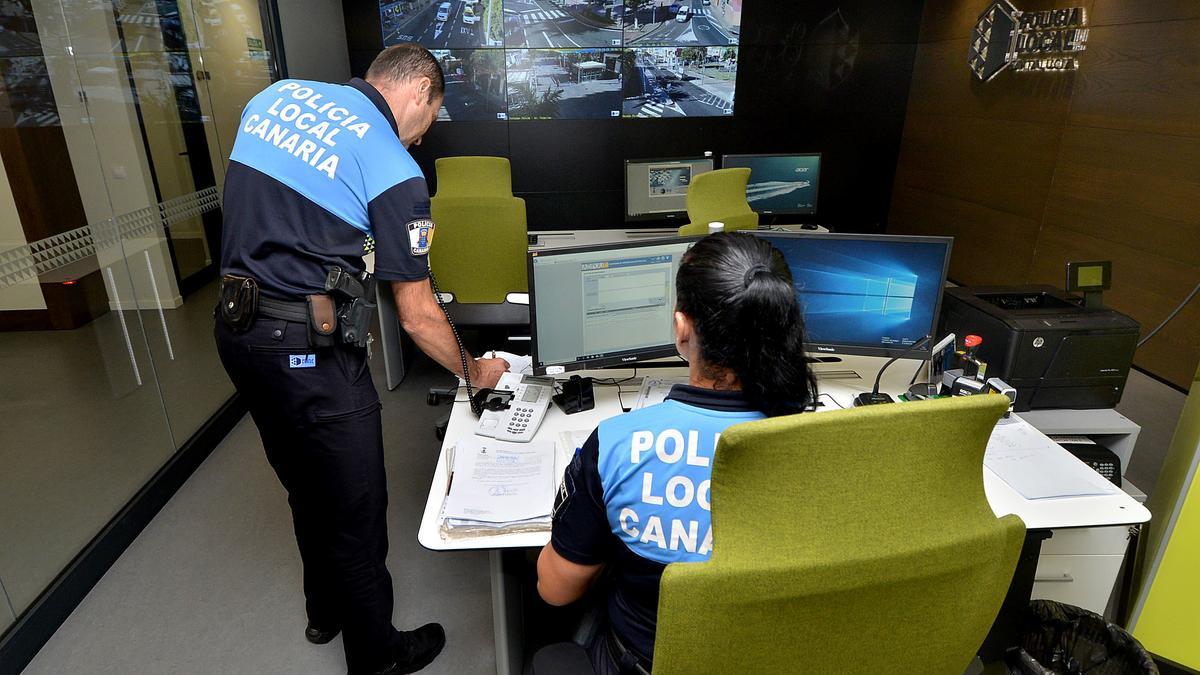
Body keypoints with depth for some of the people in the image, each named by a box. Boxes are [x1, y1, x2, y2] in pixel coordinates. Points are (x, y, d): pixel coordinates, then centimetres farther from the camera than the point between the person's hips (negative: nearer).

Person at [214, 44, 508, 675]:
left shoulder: (275, 95, 8)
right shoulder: (394, 170, -13)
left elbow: (261, 204, 16)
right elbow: (417, 316, -10)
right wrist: (474, 372, 6)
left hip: (234, 327, 8)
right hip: (309, 349, -8)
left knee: (306, 487, 25)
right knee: (356, 509, 9)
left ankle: (326, 610, 47)